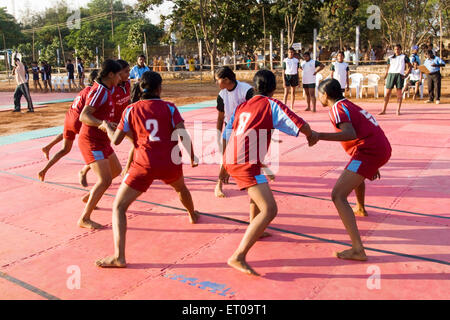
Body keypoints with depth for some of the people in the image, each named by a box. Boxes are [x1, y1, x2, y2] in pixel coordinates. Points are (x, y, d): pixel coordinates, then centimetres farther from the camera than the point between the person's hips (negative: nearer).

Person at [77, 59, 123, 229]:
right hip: (91, 141, -10)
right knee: (105, 180, -16)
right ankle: (84, 219, -6)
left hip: (101, 140, 10)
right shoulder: (99, 91, -20)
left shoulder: (106, 90, 10)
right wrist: (102, 124, -46)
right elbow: (83, 116, -30)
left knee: (116, 170, 22)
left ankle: (89, 196, 38)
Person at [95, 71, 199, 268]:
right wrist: (192, 156, 7)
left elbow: (115, 140, 7)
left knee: (119, 207, 5)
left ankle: (119, 257, -7)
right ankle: (193, 215, 62)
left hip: (145, 164, -2)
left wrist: (106, 126, 27)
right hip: (171, 162, 3)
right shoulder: (170, 108, 5)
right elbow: (183, 135, -6)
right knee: (181, 188, 37)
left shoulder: (131, 110, 5)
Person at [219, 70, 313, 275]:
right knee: (269, 210, -12)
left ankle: (254, 231, 49)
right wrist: (312, 136, 21)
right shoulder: (272, 105, 4)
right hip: (247, 164, -8)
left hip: (231, 160, 8)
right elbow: (300, 125, -2)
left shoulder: (241, 107, 23)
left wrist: (224, 168, 30)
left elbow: (226, 137, 23)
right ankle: (238, 257, -19)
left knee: (258, 193, 35)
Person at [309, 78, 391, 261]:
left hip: (369, 151, -10)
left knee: (338, 196, -14)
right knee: (358, 174, 41)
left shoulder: (337, 108, -6)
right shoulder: (349, 105, 23)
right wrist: (372, 166, 37)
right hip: (383, 148, 10)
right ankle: (360, 209, 65)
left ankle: (358, 250, -23)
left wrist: (320, 136, -33)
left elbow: (350, 134, -24)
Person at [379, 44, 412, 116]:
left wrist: (406, 74, -1)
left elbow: (410, 66, 11)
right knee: (387, 92, -2)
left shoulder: (404, 57, 10)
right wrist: (386, 75, 5)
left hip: (400, 75, -2)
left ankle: (398, 110, 2)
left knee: (399, 92, -3)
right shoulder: (390, 58, 17)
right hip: (391, 74, 2)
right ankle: (384, 110, 2)